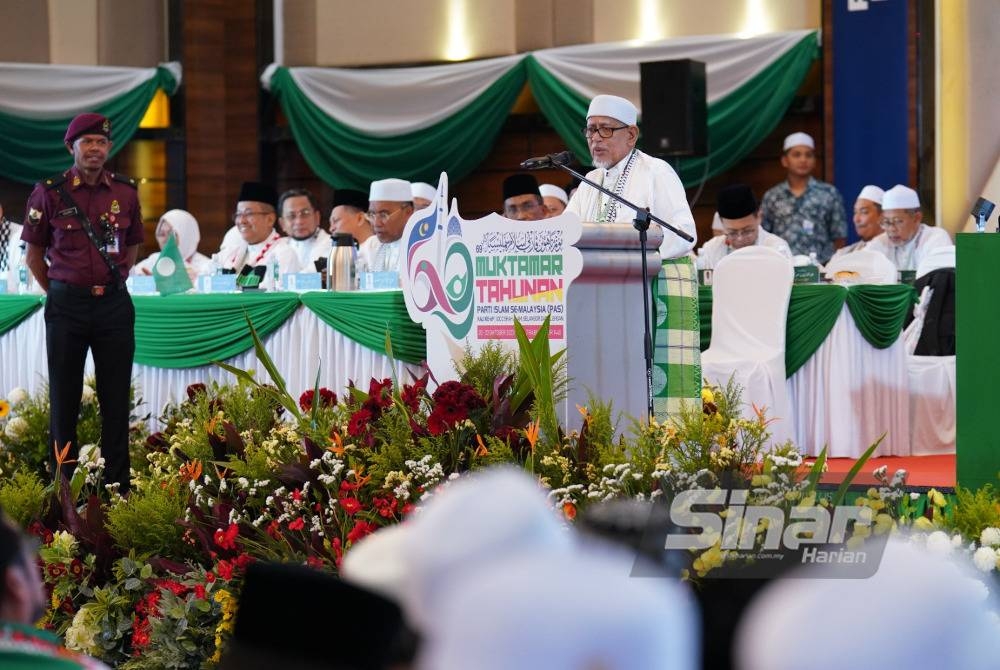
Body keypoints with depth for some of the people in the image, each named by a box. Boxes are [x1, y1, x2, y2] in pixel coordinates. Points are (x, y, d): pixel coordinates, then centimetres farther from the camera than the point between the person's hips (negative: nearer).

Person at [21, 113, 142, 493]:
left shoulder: (125, 193, 4)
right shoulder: (49, 193, -3)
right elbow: (34, 254, 6)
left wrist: (111, 283, 12)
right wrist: (56, 293, 6)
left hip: (114, 304, 2)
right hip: (66, 305, -2)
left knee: (116, 400, 3)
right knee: (64, 398, 4)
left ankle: (117, 486, 10)